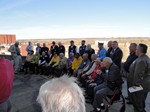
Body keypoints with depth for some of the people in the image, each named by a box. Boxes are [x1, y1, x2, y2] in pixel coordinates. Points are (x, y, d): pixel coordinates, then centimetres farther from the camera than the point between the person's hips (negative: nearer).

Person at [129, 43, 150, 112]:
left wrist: (135, 84, -17)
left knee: (138, 105, 5)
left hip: (140, 86, -10)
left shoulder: (141, 61, -27)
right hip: (144, 85, 10)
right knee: (141, 104, 26)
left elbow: (138, 75, -28)